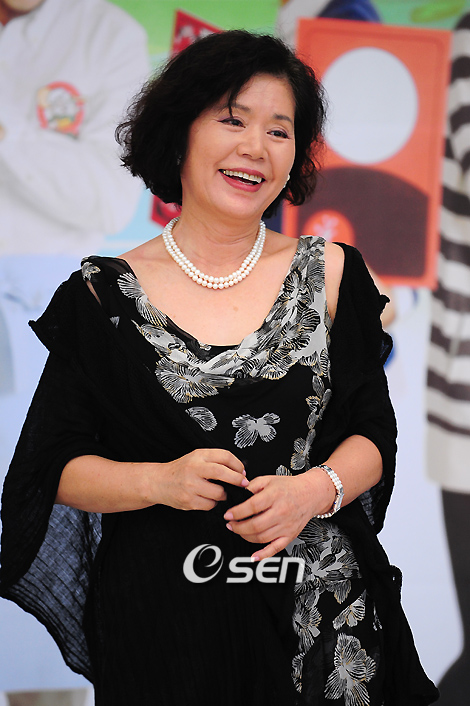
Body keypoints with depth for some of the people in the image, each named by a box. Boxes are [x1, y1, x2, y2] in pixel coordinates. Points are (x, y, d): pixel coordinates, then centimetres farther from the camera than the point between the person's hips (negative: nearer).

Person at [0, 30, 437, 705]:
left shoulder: (329, 273, 5)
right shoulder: (106, 294, -1)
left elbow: (373, 436, 6)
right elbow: (58, 467, 0)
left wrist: (315, 489, -15)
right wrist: (162, 481, -18)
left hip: (318, 606, 2)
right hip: (160, 618, -1)